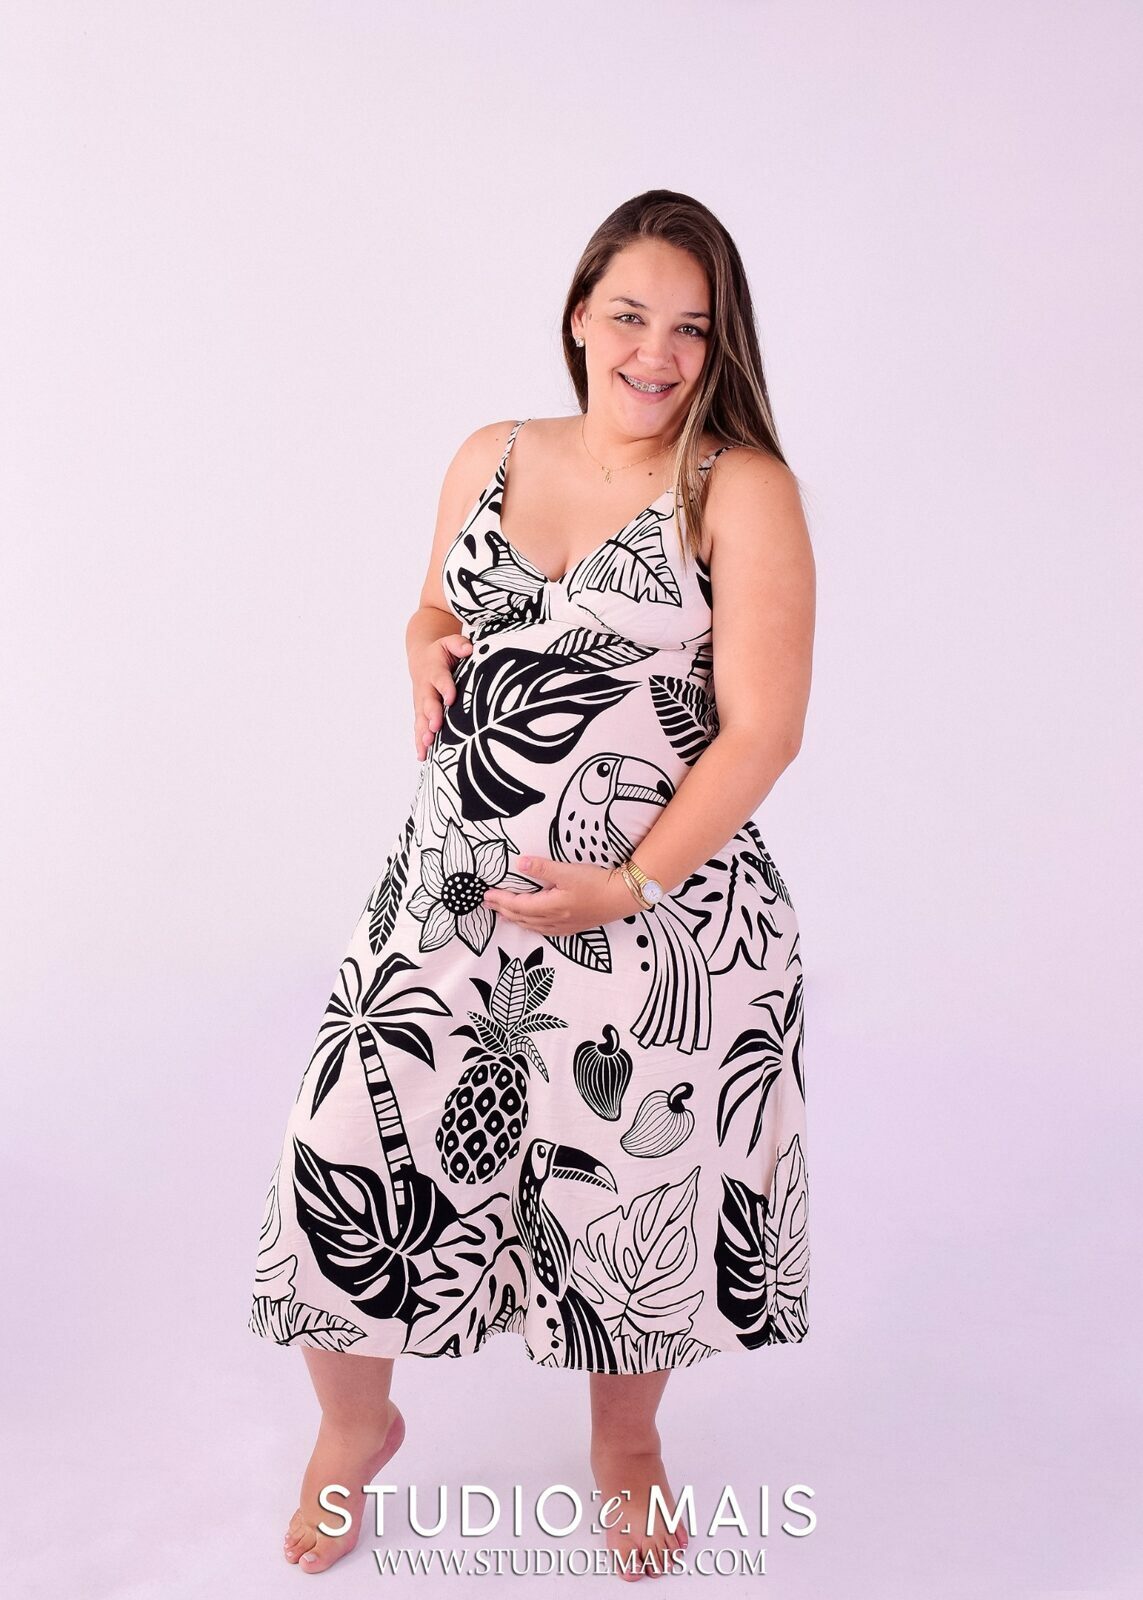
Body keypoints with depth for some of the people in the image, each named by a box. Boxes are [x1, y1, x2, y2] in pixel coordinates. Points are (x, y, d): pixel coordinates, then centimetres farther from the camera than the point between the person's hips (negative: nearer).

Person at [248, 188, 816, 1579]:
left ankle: (624, 1439, 44)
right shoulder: (491, 458, 9)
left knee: (632, 1182, 11)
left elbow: (763, 728, -11)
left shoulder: (742, 491, -6)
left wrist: (630, 888, -17)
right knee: (348, 1149, 3)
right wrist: (425, 653, 0)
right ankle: (355, 1424, 36)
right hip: (451, 881, 4)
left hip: (661, 905, -3)